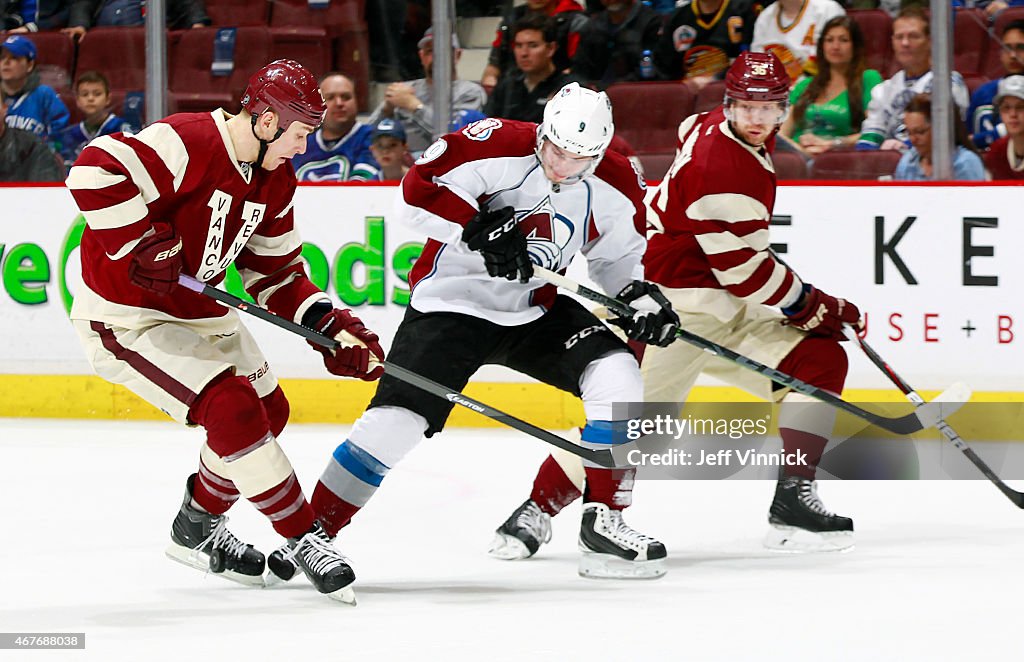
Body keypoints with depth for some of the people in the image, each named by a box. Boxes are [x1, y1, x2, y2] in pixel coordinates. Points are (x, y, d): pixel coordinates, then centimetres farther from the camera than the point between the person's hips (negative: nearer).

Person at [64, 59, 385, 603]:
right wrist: (142, 245, -33)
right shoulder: (185, 145, -26)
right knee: (232, 409, -20)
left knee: (268, 412, 14)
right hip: (127, 318, -10)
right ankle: (303, 538, -10)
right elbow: (94, 174, -35)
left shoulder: (274, 181, 3)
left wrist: (329, 325, -5)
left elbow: (275, 273, 9)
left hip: (199, 311, 10)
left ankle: (197, 529, 34)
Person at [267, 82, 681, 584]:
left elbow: (619, 257, 11)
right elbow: (419, 191, -24)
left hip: (537, 312, 4)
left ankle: (603, 522, -6)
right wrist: (480, 230, -31)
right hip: (454, 301, -4)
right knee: (398, 417, -16)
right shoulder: (497, 145, -20)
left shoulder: (615, 189, -5)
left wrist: (640, 294, -8)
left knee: (616, 373, -16)